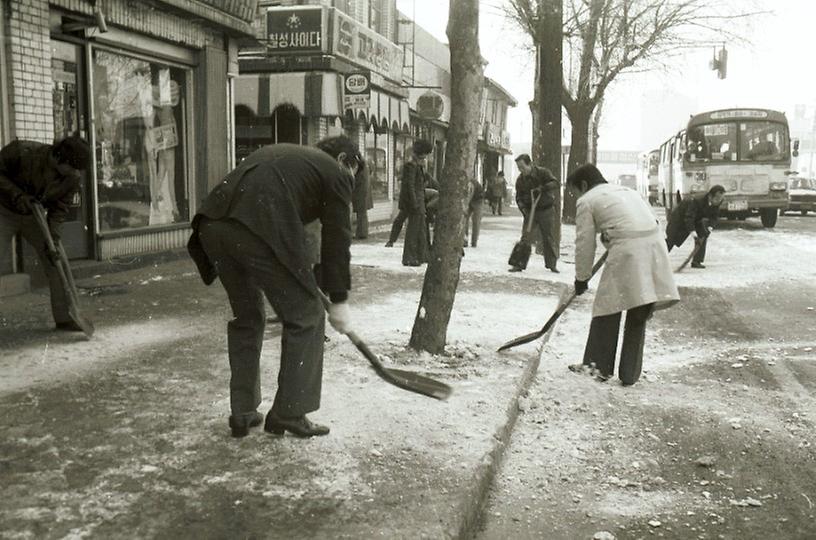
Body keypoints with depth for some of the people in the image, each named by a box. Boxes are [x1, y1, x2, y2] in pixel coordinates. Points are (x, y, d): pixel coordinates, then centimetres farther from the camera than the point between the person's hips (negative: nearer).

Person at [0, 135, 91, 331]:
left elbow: (60, 210, -12)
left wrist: (52, 240, -21)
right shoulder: (22, 151, -30)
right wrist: (17, 195, -29)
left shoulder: (73, 178, -18)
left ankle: (64, 317, 6)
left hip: (34, 216, 4)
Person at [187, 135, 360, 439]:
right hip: (258, 231, -7)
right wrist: (339, 300, 23)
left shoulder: (280, 153, 37)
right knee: (305, 318, 10)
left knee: (246, 317, 24)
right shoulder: (335, 173, 16)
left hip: (213, 223, 8)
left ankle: (242, 414, 29)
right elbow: (336, 240, 15)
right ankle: (289, 414, 17)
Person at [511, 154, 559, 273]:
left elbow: (555, 184, -17)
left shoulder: (543, 172, -9)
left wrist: (542, 188, -30)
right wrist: (523, 208, -12)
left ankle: (552, 264, 17)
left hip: (546, 210, -2)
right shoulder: (520, 180, 0)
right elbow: (519, 198, 5)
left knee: (547, 238, 5)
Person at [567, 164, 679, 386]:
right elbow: (651, 220, 22)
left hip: (626, 251, -7)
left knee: (608, 309, 7)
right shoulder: (628, 191, 29)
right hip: (654, 246, 7)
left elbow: (585, 244, 7)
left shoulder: (587, 201, 9)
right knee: (639, 316, 12)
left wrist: (581, 278, 17)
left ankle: (598, 366, 14)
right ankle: (630, 374, 18)